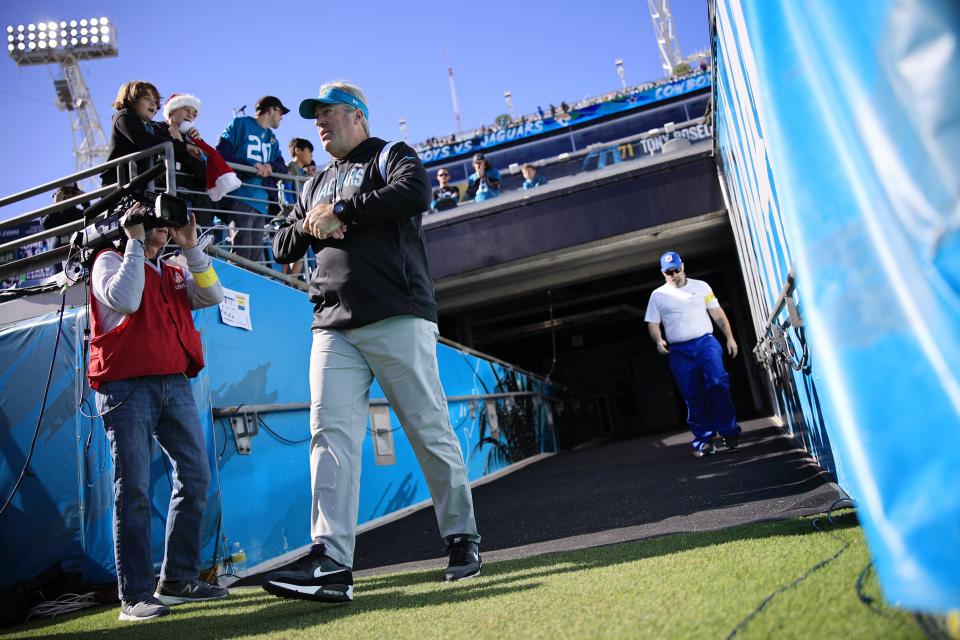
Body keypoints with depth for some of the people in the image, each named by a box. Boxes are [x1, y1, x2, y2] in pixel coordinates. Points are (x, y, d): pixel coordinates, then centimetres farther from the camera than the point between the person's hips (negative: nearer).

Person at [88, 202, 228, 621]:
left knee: (195, 476, 3)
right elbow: (125, 299, -13)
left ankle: (178, 579, 13)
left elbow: (212, 296, 7)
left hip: (175, 384, 6)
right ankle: (135, 595, -1)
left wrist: (191, 248, 3)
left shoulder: (174, 273, 22)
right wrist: (135, 241, -5)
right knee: (134, 488, -7)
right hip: (127, 385, -6)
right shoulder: (110, 260, 7)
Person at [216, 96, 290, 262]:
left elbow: (282, 167, 15)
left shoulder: (272, 139, 25)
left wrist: (271, 166, -8)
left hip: (261, 200, 7)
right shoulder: (241, 123, 5)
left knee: (256, 252, 5)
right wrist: (252, 165, -17)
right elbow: (221, 153, -6)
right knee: (242, 251, -16)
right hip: (240, 195, -7)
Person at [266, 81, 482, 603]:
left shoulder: (390, 156, 10)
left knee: (430, 431, -1)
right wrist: (307, 226, 3)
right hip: (333, 327, 6)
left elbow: (415, 193, -14)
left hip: (398, 318, -5)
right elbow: (282, 248, 26)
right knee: (330, 433, -8)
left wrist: (340, 212, -8)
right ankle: (331, 562, -9)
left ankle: (463, 539, 14)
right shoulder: (316, 185, 28)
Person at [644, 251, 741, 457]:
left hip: (705, 342, 0)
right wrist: (659, 340, -13)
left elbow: (717, 313, 13)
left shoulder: (700, 286, 11)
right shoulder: (658, 295, 9)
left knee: (717, 383, -18)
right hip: (680, 351, 1)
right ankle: (703, 439, 11)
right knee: (693, 397, 1)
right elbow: (653, 324, 7)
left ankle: (729, 432, -8)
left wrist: (730, 337, 5)